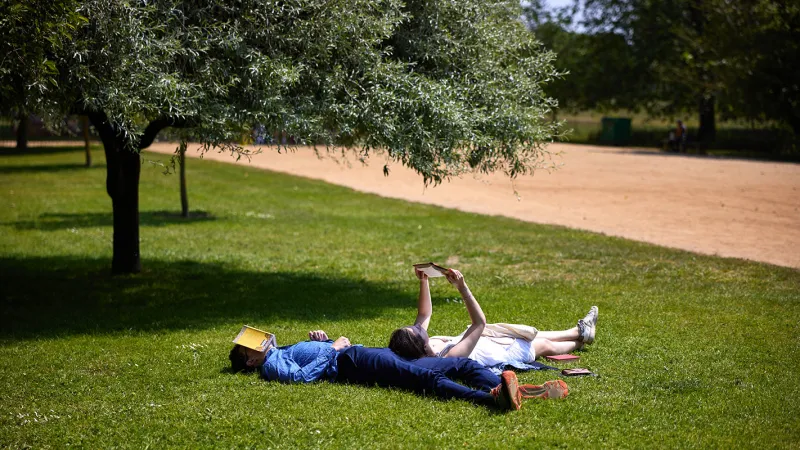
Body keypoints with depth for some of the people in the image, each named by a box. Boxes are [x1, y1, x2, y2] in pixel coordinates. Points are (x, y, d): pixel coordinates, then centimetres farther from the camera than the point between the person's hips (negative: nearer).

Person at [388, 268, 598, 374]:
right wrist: (462, 288, -51)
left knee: (533, 334, 27)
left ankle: (579, 331, 51)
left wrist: (423, 282, -15)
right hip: (503, 352, -7)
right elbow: (480, 322, -45)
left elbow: (425, 315, -3)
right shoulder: (450, 357, -46)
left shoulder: (414, 347, -22)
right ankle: (581, 336, 50)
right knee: (545, 345, 19)